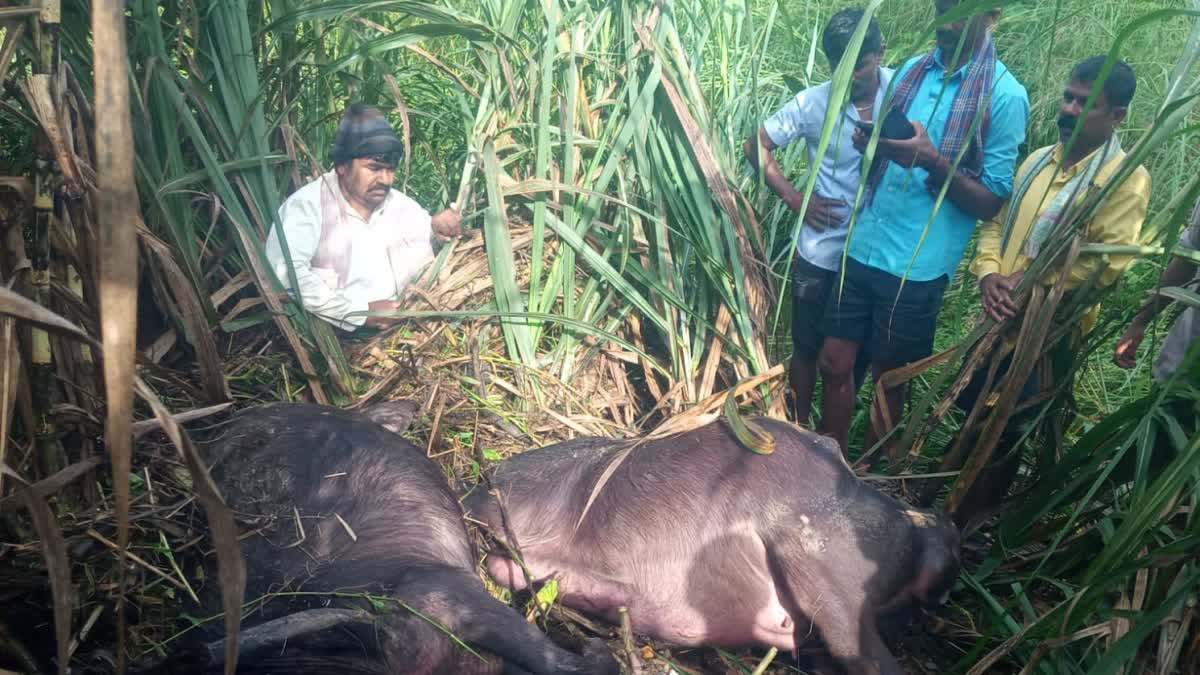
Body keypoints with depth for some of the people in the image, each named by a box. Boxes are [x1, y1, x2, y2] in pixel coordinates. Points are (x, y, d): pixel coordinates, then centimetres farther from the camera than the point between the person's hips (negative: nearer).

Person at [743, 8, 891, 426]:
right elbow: (756, 146, 0)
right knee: (808, 347, 11)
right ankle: (801, 427, 32)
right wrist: (794, 197, -8)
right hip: (821, 252, -1)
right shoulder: (812, 103, -9)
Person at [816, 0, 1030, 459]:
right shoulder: (912, 69, 8)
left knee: (888, 379, 10)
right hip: (863, 247, 5)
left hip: (918, 265, -5)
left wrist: (933, 160, -23)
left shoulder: (1005, 96, -8)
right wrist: (871, 142, -7)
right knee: (834, 364, 10)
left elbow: (993, 203, -9)